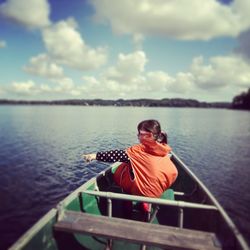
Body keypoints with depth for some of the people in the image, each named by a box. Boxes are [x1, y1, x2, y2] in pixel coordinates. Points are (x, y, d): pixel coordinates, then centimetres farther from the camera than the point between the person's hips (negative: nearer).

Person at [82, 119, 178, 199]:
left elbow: (118, 155, -24)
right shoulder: (164, 152, -5)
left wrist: (95, 155, -20)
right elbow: (173, 173, -2)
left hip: (139, 192, -5)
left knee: (120, 169, 15)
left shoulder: (139, 150, -19)